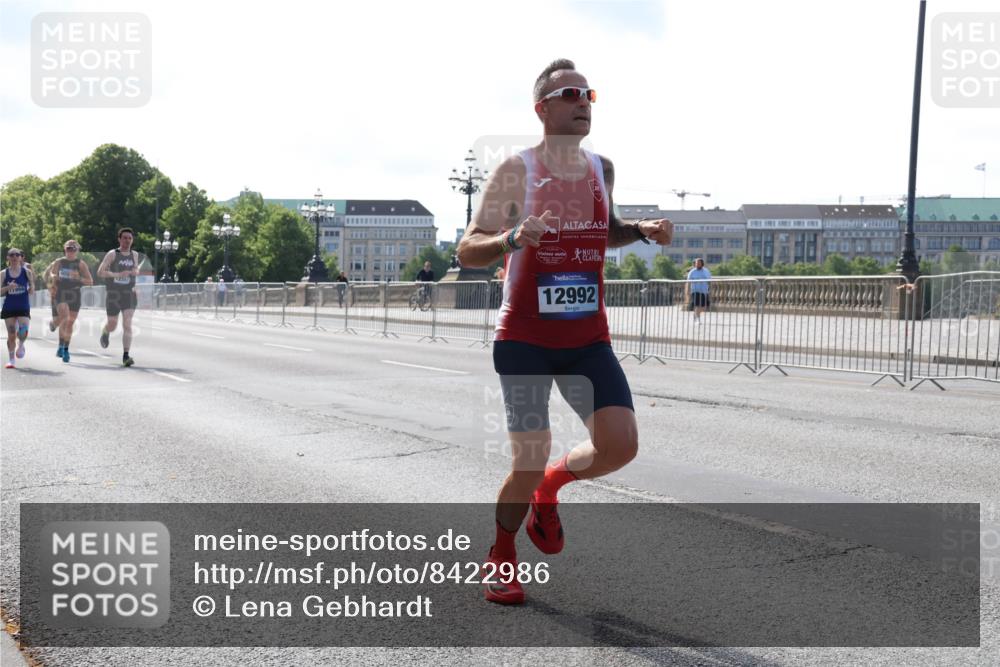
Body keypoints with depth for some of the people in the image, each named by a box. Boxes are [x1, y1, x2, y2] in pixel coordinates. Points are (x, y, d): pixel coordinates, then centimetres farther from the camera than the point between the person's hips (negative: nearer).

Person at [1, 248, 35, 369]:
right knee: (11, 334, 1)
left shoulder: (27, 272, 0)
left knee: (23, 331, -18)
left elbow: (31, 291, 4)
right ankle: (11, 359, 15)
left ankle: (21, 345, 16)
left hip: (24, 307, -1)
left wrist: (32, 281, -15)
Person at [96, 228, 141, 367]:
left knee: (127, 324, -14)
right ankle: (105, 332, 48)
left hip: (129, 294, 2)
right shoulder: (112, 254, -5)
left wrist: (136, 272, 1)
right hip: (113, 294, -2)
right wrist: (117, 274, -24)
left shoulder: (135, 255, 8)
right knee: (112, 325, 9)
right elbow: (100, 272, -11)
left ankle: (125, 357, -18)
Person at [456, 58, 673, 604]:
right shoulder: (516, 170, -8)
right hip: (524, 337, -4)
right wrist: (512, 237, -29)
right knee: (529, 461, -3)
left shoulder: (602, 169, 7)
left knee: (620, 446, -10)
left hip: (588, 337, 5)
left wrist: (641, 230, 6)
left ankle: (550, 486, 22)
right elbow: (467, 251, -10)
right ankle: (501, 557, 25)